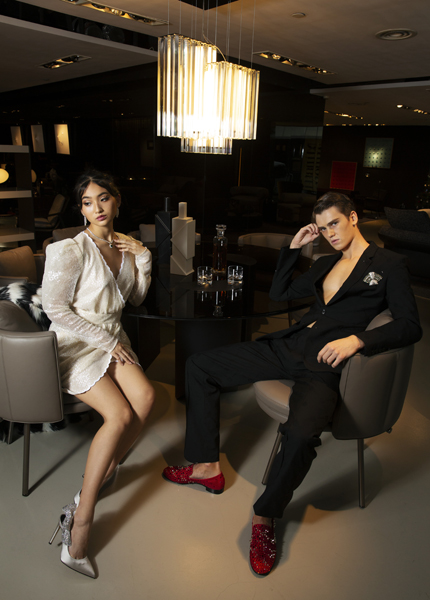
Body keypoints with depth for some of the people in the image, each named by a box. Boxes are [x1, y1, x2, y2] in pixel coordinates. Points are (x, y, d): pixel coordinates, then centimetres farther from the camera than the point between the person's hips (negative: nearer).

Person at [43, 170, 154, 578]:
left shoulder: (125, 245, 8)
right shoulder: (71, 251, -12)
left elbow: (135, 299, 15)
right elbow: (55, 308, -15)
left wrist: (143, 258, 1)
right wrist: (104, 341, -14)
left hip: (112, 340, 6)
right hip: (76, 344, -6)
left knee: (145, 397, -22)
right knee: (120, 414, -25)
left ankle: (101, 477, -4)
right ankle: (81, 523, -13)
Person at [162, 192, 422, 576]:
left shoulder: (388, 265, 3)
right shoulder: (326, 264, 20)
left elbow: (410, 327, -6)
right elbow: (278, 294, 24)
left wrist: (357, 339, -20)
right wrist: (293, 249, 16)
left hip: (324, 366, -7)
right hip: (287, 347, 7)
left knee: (301, 433, -37)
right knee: (199, 365, 2)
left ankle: (266, 516, -7)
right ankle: (207, 466, 9)